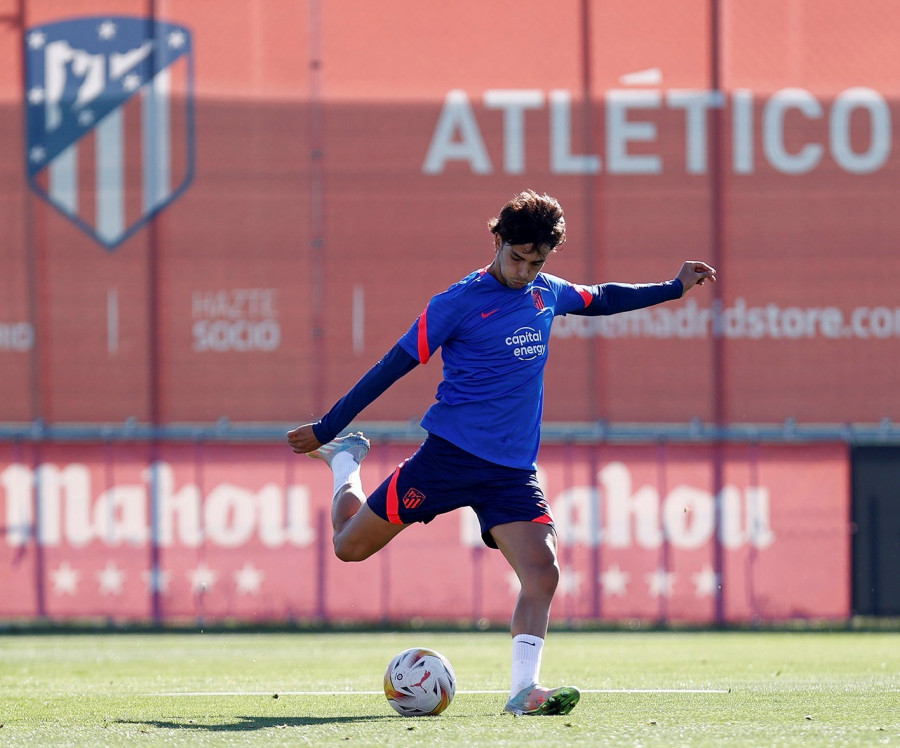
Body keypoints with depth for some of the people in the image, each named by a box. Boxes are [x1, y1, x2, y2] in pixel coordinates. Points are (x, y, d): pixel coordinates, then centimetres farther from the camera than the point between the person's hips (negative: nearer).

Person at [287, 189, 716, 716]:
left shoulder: (547, 294, 9)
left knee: (543, 574, -16)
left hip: (514, 470, 4)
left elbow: (602, 299, 31)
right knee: (351, 545, 4)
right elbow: (393, 367, -6)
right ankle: (345, 457, 34)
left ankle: (524, 691, -17)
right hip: (450, 453, -4)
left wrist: (675, 289, 29)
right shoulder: (460, 302, -9)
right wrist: (326, 428, -4)